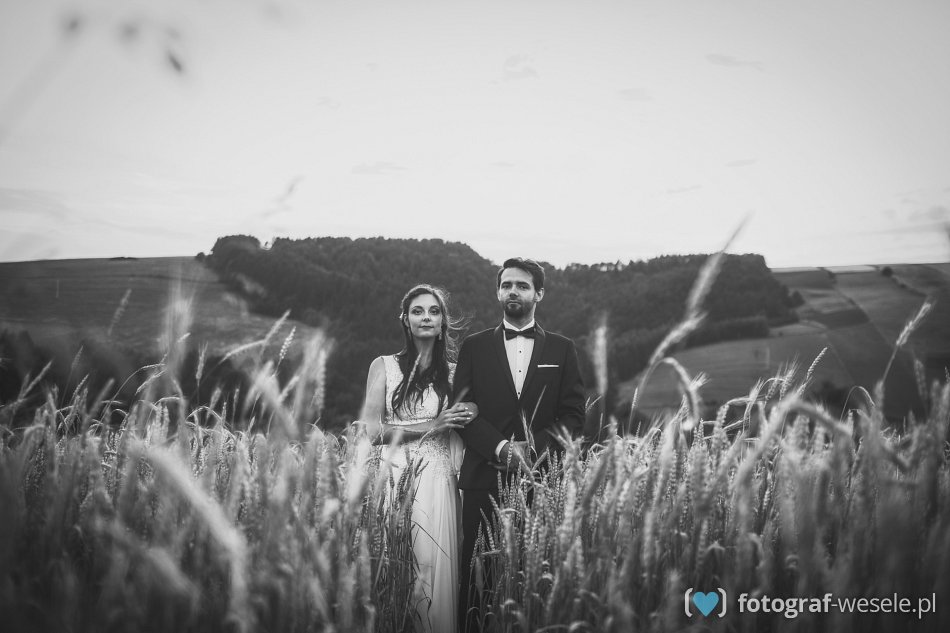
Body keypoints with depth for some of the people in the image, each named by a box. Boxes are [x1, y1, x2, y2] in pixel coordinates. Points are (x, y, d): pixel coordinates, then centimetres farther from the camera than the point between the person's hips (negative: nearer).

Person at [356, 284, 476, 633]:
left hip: (438, 482, 1)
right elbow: (370, 430, -2)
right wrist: (429, 425, -8)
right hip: (393, 479, -1)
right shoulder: (384, 367, 7)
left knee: (434, 570, -5)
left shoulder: (454, 373, 11)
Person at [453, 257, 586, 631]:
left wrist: (534, 447, -11)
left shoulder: (562, 350, 11)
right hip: (485, 478, 0)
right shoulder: (474, 348, 11)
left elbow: (573, 416, 5)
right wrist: (500, 447, -13)